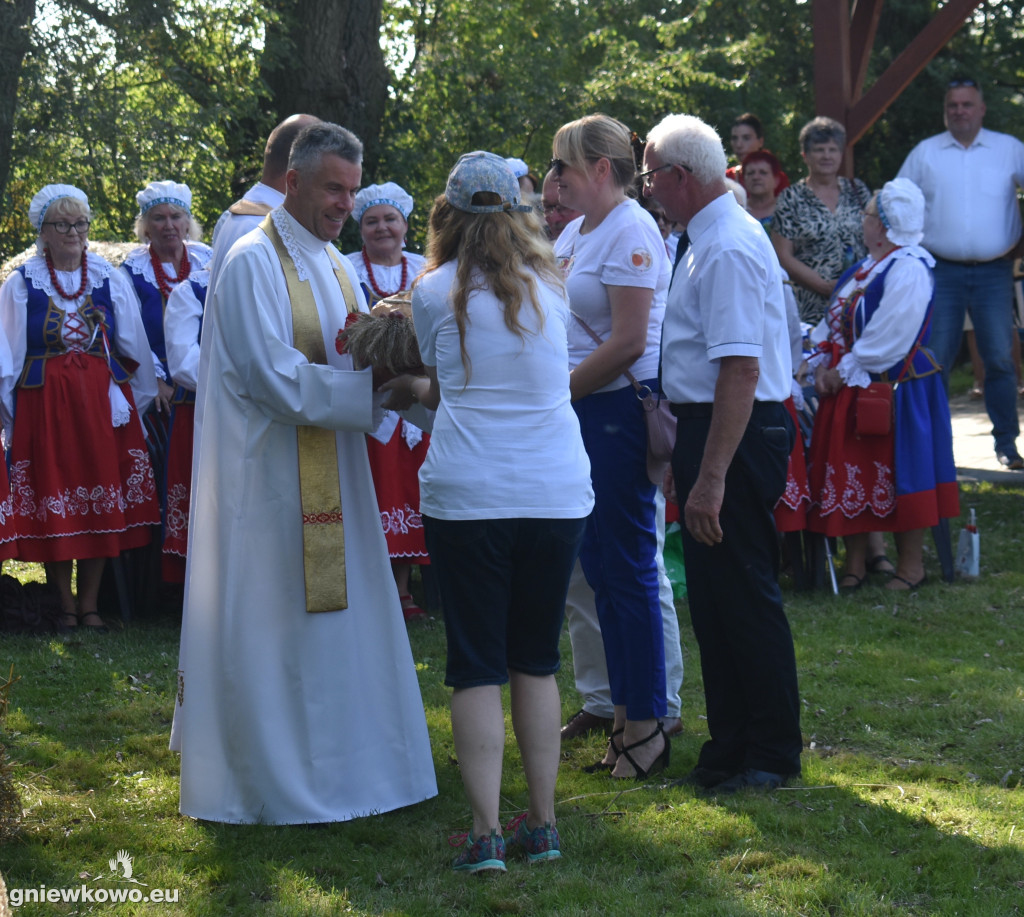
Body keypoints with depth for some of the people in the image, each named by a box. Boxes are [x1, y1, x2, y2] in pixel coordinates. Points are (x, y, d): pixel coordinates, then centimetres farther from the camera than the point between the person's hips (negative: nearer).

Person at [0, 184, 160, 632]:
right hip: (43, 405, -1)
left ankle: (89, 603, 7)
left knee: (102, 503, 0)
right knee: (53, 506, -1)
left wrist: (139, 400, 8)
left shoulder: (111, 279, 7)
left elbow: (134, 347, 10)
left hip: (101, 401, 2)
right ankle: (65, 604, 10)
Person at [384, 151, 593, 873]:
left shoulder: (436, 292, 1)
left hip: (466, 496, -2)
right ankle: (542, 824, 13)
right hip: (558, 494, 3)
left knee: (477, 666, 2)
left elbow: (438, 387, 11)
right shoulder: (549, 286, 8)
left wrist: (405, 386, 34)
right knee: (537, 660, 13)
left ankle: (487, 832, -3)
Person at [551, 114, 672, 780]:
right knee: (598, 566, 13)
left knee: (627, 568, -4)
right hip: (581, 413, 9)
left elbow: (627, 342, -19)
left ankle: (647, 726, 4)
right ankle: (621, 707, 22)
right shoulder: (577, 231, 14)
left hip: (621, 408, -9)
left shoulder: (631, 232, -14)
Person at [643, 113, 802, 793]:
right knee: (711, 595, 17)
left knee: (745, 594, 0)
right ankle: (731, 744, 29)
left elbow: (741, 370, -26)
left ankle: (772, 755, 12)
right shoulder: (709, 239, 11)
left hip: (736, 433, -10)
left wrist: (711, 476, -28)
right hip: (707, 429, 10)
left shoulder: (727, 249, -20)